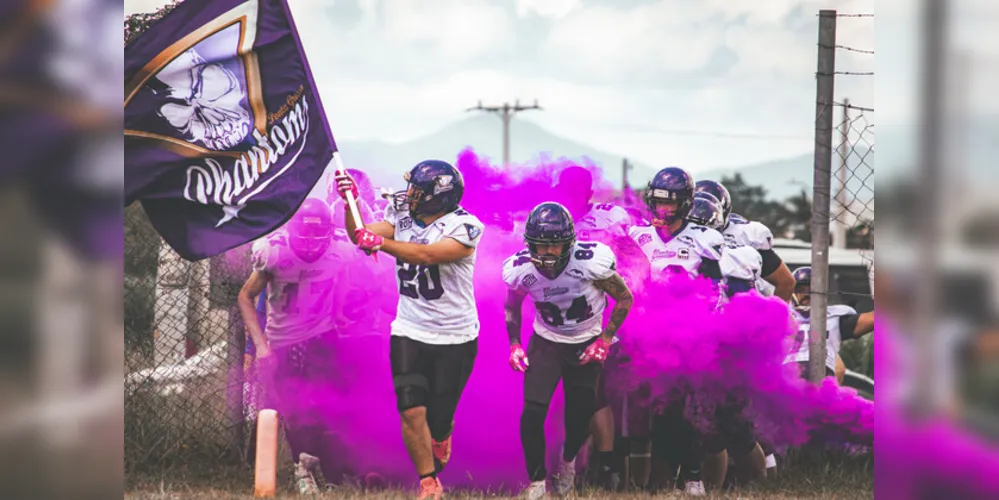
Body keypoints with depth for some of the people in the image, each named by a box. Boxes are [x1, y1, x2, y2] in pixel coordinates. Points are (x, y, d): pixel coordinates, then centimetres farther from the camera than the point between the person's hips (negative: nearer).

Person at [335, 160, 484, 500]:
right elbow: (361, 236, -6)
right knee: (412, 411, -12)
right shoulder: (402, 216, 4)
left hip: (455, 340, -3)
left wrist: (380, 242, -34)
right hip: (409, 334, 3)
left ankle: (434, 468, 32)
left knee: (438, 419, 1)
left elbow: (427, 255, -29)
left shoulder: (464, 227, -14)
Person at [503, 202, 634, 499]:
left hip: (586, 346, -1)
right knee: (532, 414, -15)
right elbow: (512, 305, 7)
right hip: (546, 343, 1)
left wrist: (605, 341, -15)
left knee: (580, 418, 3)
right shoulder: (521, 269, -17)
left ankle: (568, 463, 37)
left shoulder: (591, 262, -26)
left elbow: (624, 298, -11)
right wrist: (514, 345, -3)